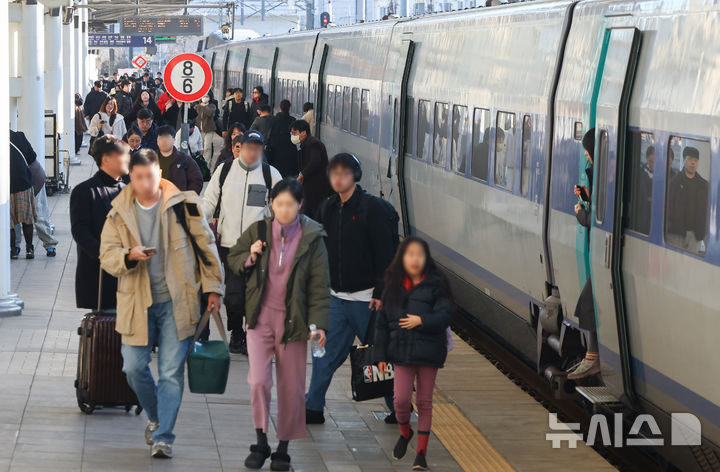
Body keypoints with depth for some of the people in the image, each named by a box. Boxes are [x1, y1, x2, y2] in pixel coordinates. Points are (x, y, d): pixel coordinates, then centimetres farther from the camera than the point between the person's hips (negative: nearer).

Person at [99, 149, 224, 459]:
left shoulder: (183, 205, -3)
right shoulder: (119, 213, 2)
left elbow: (205, 246, 3)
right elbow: (106, 255, 0)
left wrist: (212, 287, 2)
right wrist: (129, 256, -21)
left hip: (177, 302, -2)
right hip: (137, 303, 2)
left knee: (172, 372, -5)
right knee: (134, 368, 2)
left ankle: (163, 437, 1)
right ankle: (156, 418, 28)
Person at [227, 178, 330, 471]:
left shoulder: (312, 238, -4)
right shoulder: (258, 231, 1)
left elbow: (320, 285, -3)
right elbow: (232, 259, 15)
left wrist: (319, 323, -12)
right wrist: (249, 258, -7)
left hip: (293, 321, -1)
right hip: (260, 317, 1)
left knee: (292, 388, 5)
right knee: (258, 381, -11)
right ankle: (261, 444, 5)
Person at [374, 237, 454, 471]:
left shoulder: (435, 285, -4)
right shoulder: (393, 286, 4)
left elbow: (445, 315, -11)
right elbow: (382, 322, 7)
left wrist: (421, 320, -25)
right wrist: (380, 355, 5)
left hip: (428, 352, -1)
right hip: (402, 351, 1)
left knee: (424, 401, 5)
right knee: (401, 399, -7)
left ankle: (421, 452, 13)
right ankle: (405, 433, 25)